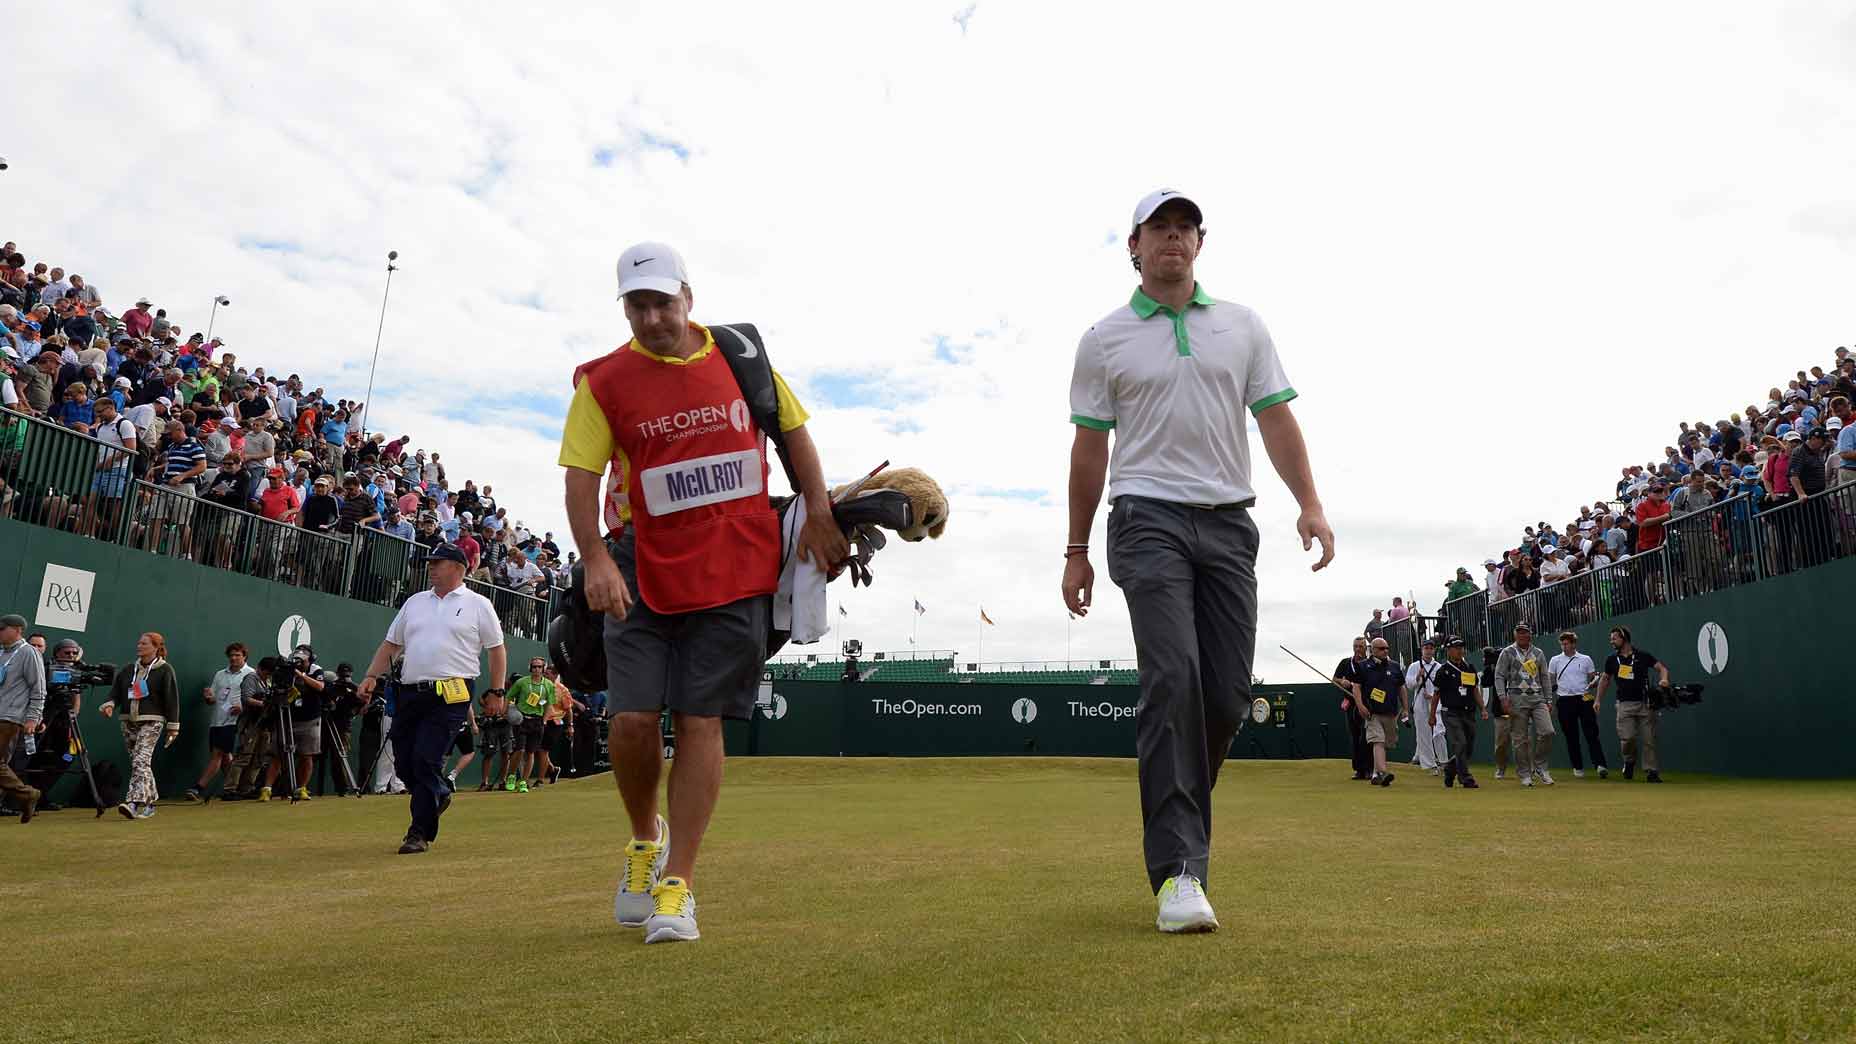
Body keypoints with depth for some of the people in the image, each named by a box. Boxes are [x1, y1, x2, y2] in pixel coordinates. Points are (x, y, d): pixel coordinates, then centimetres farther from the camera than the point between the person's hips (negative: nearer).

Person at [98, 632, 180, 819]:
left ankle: (134, 803, -24)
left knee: (141, 761, -17)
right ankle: (150, 801, 21)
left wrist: (173, 726, -5)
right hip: (129, 721, 6)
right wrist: (110, 704, -13)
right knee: (137, 763, 10)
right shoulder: (128, 669, 13)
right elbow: (116, 691, 10)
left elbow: (172, 699, -4)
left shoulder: (164, 670, -2)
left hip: (152, 721, -6)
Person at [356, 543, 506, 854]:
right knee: (403, 763, 7)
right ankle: (438, 795, 35)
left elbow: (496, 649, 5)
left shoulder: (477, 604, 5)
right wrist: (372, 676, 4)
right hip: (410, 693, 6)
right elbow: (391, 644, 19)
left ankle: (420, 833, -4)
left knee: (426, 760, -12)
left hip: (451, 696, -5)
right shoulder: (415, 602, 18)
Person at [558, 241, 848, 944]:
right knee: (634, 717, -6)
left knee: (700, 720, 0)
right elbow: (580, 478, -6)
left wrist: (818, 515, 5)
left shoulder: (741, 357, 4)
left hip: (738, 570, 0)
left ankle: (677, 884, 9)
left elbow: (794, 430, 14)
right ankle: (645, 839, 25)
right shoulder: (603, 382, -1)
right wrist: (595, 558, -21)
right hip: (644, 570, 0)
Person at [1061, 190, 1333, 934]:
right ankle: (1177, 869, -14)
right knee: (1172, 679, -17)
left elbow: (1275, 419, 8)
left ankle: (1175, 814, 25)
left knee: (1228, 690, 1)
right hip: (1150, 518, -3)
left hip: (1229, 523, 4)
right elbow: (1090, 449, 7)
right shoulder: (1105, 339, 8)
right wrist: (1076, 550, 5)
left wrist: (1309, 504, -6)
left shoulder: (1243, 326, 15)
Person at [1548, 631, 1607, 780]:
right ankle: (1578, 767, 11)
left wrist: (1593, 683, -12)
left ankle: (1600, 765, -13)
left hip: (1585, 699, -1)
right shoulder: (1555, 661, 9)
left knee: (1591, 733, -9)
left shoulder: (1585, 659, 8)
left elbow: (1594, 678, 11)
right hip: (1565, 701, 1)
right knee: (1571, 736, 4)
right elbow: (1550, 682, 10)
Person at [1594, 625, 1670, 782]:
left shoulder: (1643, 655, -1)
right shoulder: (1612, 659, 6)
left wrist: (1663, 679, -23)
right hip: (1625, 704, 1)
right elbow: (1605, 679, 17)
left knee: (1649, 739, 0)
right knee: (1626, 738, -10)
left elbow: (1662, 667, 0)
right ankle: (1630, 761, 19)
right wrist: (1598, 700, 13)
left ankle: (1651, 772, 10)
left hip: (1645, 703, -1)